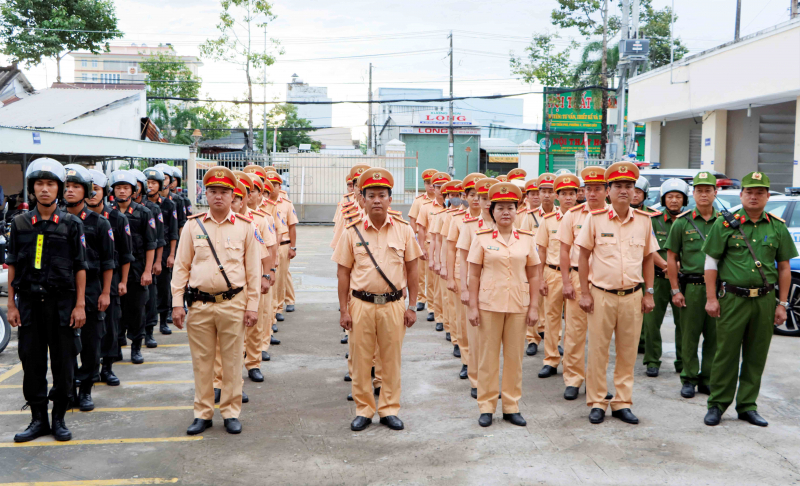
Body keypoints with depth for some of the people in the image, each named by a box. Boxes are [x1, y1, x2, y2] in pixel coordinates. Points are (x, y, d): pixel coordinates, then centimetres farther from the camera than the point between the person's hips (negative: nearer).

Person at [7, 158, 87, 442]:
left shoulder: (71, 224, 0)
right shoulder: (20, 224, 6)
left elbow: (80, 268, 1)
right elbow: (12, 266, 8)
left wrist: (80, 305, -4)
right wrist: (11, 305, 3)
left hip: (62, 302, -2)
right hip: (29, 302, 2)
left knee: (63, 363, 3)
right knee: (32, 362, 6)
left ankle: (59, 418, 17)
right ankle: (38, 419, 18)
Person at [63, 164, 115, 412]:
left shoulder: (99, 223, 1)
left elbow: (107, 262, 1)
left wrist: (105, 293, -3)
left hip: (90, 290, -2)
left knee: (90, 344, 3)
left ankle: (85, 391, 14)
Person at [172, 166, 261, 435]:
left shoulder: (245, 227, 2)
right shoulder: (193, 225, 4)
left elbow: (253, 269, 4)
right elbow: (181, 266, 7)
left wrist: (252, 306, 0)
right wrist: (177, 303, 1)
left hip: (233, 304, -1)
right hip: (199, 304, 1)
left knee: (232, 361, 6)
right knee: (201, 361, 8)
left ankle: (231, 413, 19)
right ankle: (203, 413, 21)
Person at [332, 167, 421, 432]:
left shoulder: (403, 229, 1)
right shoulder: (352, 232, -1)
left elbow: (412, 269, 5)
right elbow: (343, 272, 3)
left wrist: (412, 306, 2)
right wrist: (343, 309, -1)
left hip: (393, 304, 0)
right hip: (361, 304, 0)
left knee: (391, 359, 8)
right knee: (361, 359, 7)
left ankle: (389, 410, 23)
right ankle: (363, 410, 23)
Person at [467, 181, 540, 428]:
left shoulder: (527, 239, 4)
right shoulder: (482, 238, -1)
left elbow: (534, 275, 7)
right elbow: (474, 275, -1)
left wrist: (533, 306, 2)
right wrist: (473, 306, -5)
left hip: (518, 305, 2)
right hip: (489, 304, -2)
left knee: (515, 356, 8)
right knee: (488, 356, 5)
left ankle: (512, 406, 20)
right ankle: (486, 407, 16)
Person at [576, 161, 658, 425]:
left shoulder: (643, 220, 5)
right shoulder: (595, 218, -3)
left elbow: (648, 258, 13)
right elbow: (583, 256, 0)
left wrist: (648, 292, 7)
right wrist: (585, 293, -3)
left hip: (632, 296, 2)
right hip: (601, 295, -2)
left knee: (628, 353, 9)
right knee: (598, 351, 4)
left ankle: (622, 403, 21)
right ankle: (597, 403, 16)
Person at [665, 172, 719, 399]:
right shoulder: (682, 222, 2)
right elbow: (671, 257, 2)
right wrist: (675, 290, -3)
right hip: (691, 287, -2)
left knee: (714, 337, 7)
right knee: (689, 336, 4)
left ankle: (708, 380, 19)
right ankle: (689, 379, 15)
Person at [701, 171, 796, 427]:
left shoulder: (778, 227, 9)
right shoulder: (725, 224, 1)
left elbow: (784, 267, 12)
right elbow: (711, 262, 1)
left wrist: (782, 303, 7)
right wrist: (711, 298, -4)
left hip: (765, 300, 3)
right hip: (733, 298, -3)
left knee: (756, 357, 8)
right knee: (726, 354, 0)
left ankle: (747, 406, 20)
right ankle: (717, 405, 12)